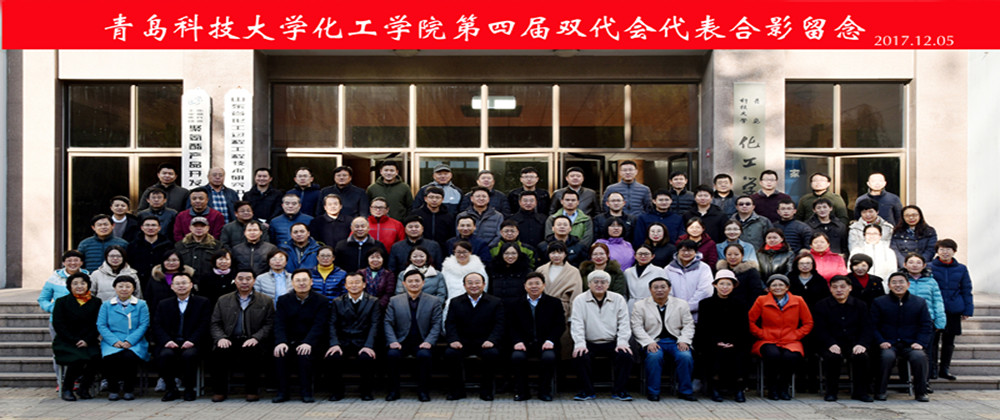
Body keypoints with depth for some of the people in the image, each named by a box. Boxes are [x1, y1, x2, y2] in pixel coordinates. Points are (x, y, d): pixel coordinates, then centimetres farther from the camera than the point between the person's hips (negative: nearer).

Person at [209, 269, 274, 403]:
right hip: (229, 341, 2)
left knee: (251, 352, -36)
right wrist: (220, 338, -7)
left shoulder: (265, 301, 14)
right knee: (219, 351, -31)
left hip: (251, 342, -2)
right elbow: (215, 324, 14)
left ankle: (252, 391, -18)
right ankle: (220, 391, -14)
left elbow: (269, 324, 5)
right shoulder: (223, 300, 20)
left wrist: (255, 338, -12)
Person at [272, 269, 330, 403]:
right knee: (280, 354, -29)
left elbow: (319, 326, -11)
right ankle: (282, 391, -17)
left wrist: (308, 343, -28)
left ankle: (306, 392, -20)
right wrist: (281, 342, -23)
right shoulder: (283, 300, 8)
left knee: (304, 354, -33)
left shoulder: (321, 301, 0)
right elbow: (279, 324, -3)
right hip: (289, 341, 2)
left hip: (310, 343, -2)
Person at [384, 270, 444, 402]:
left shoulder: (434, 301, 8)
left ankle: (422, 390, -17)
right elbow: (387, 323, 5)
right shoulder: (394, 301, 10)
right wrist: (392, 341, -12)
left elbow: (436, 324, 2)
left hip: (422, 342, -1)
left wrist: (429, 342, -14)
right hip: (401, 341, 1)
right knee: (392, 354, -30)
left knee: (424, 355, -33)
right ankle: (393, 390, -13)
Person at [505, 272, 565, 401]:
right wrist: (517, 341, -11)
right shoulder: (514, 303, 12)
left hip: (545, 343, 0)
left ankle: (545, 391, -10)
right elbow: (510, 326, 7)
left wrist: (550, 341, -12)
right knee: (517, 357, -32)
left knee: (549, 357, -33)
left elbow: (560, 325, 5)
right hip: (523, 343, 1)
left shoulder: (555, 303, 10)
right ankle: (521, 391, -11)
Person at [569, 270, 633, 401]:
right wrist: (580, 344, -18)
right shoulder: (580, 300, 4)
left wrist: (622, 342, -11)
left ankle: (618, 390, -7)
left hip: (612, 342, 1)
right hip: (589, 343, -1)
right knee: (580, 356, -30)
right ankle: (587, 391, -9)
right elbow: (577, 324, -4)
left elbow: (624, 323, 4)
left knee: (626, 355, -26)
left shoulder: (618, 299, 9)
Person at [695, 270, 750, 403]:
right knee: (719, 353, -34)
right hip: (712, 345, -1)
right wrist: (717, 343, -12)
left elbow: (744, 331, 9)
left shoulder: (739, 305, 16)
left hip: (735, 344, 1)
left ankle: (739, 388, -24)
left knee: (740, 355, -32)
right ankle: (714, 388, -24)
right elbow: (703, 330, 3)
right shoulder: (706, 304, 10)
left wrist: (733, 343, -9)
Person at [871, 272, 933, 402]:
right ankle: (880, 391, -17)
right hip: (888, 344, -1)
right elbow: (873, 325, 4)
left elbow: (927, 326, 10)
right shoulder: (879, 302, 7)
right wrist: (881, 342, -12)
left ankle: (921, 392, -10)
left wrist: (920, 343, -6)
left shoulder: (920, 302, 12)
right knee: (887, 356, -34)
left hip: (910, 345, 1)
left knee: (920, 356, -31)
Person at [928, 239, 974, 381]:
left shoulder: (961, 268, 6)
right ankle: (932, 369, 8)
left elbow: (966, 290, 9)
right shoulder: (929, 267, -1)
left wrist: (967, 310, 3)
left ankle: (945, 369, 21)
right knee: (933, 339, 0)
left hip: (953, 310, 3)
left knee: (949, 340, 10)